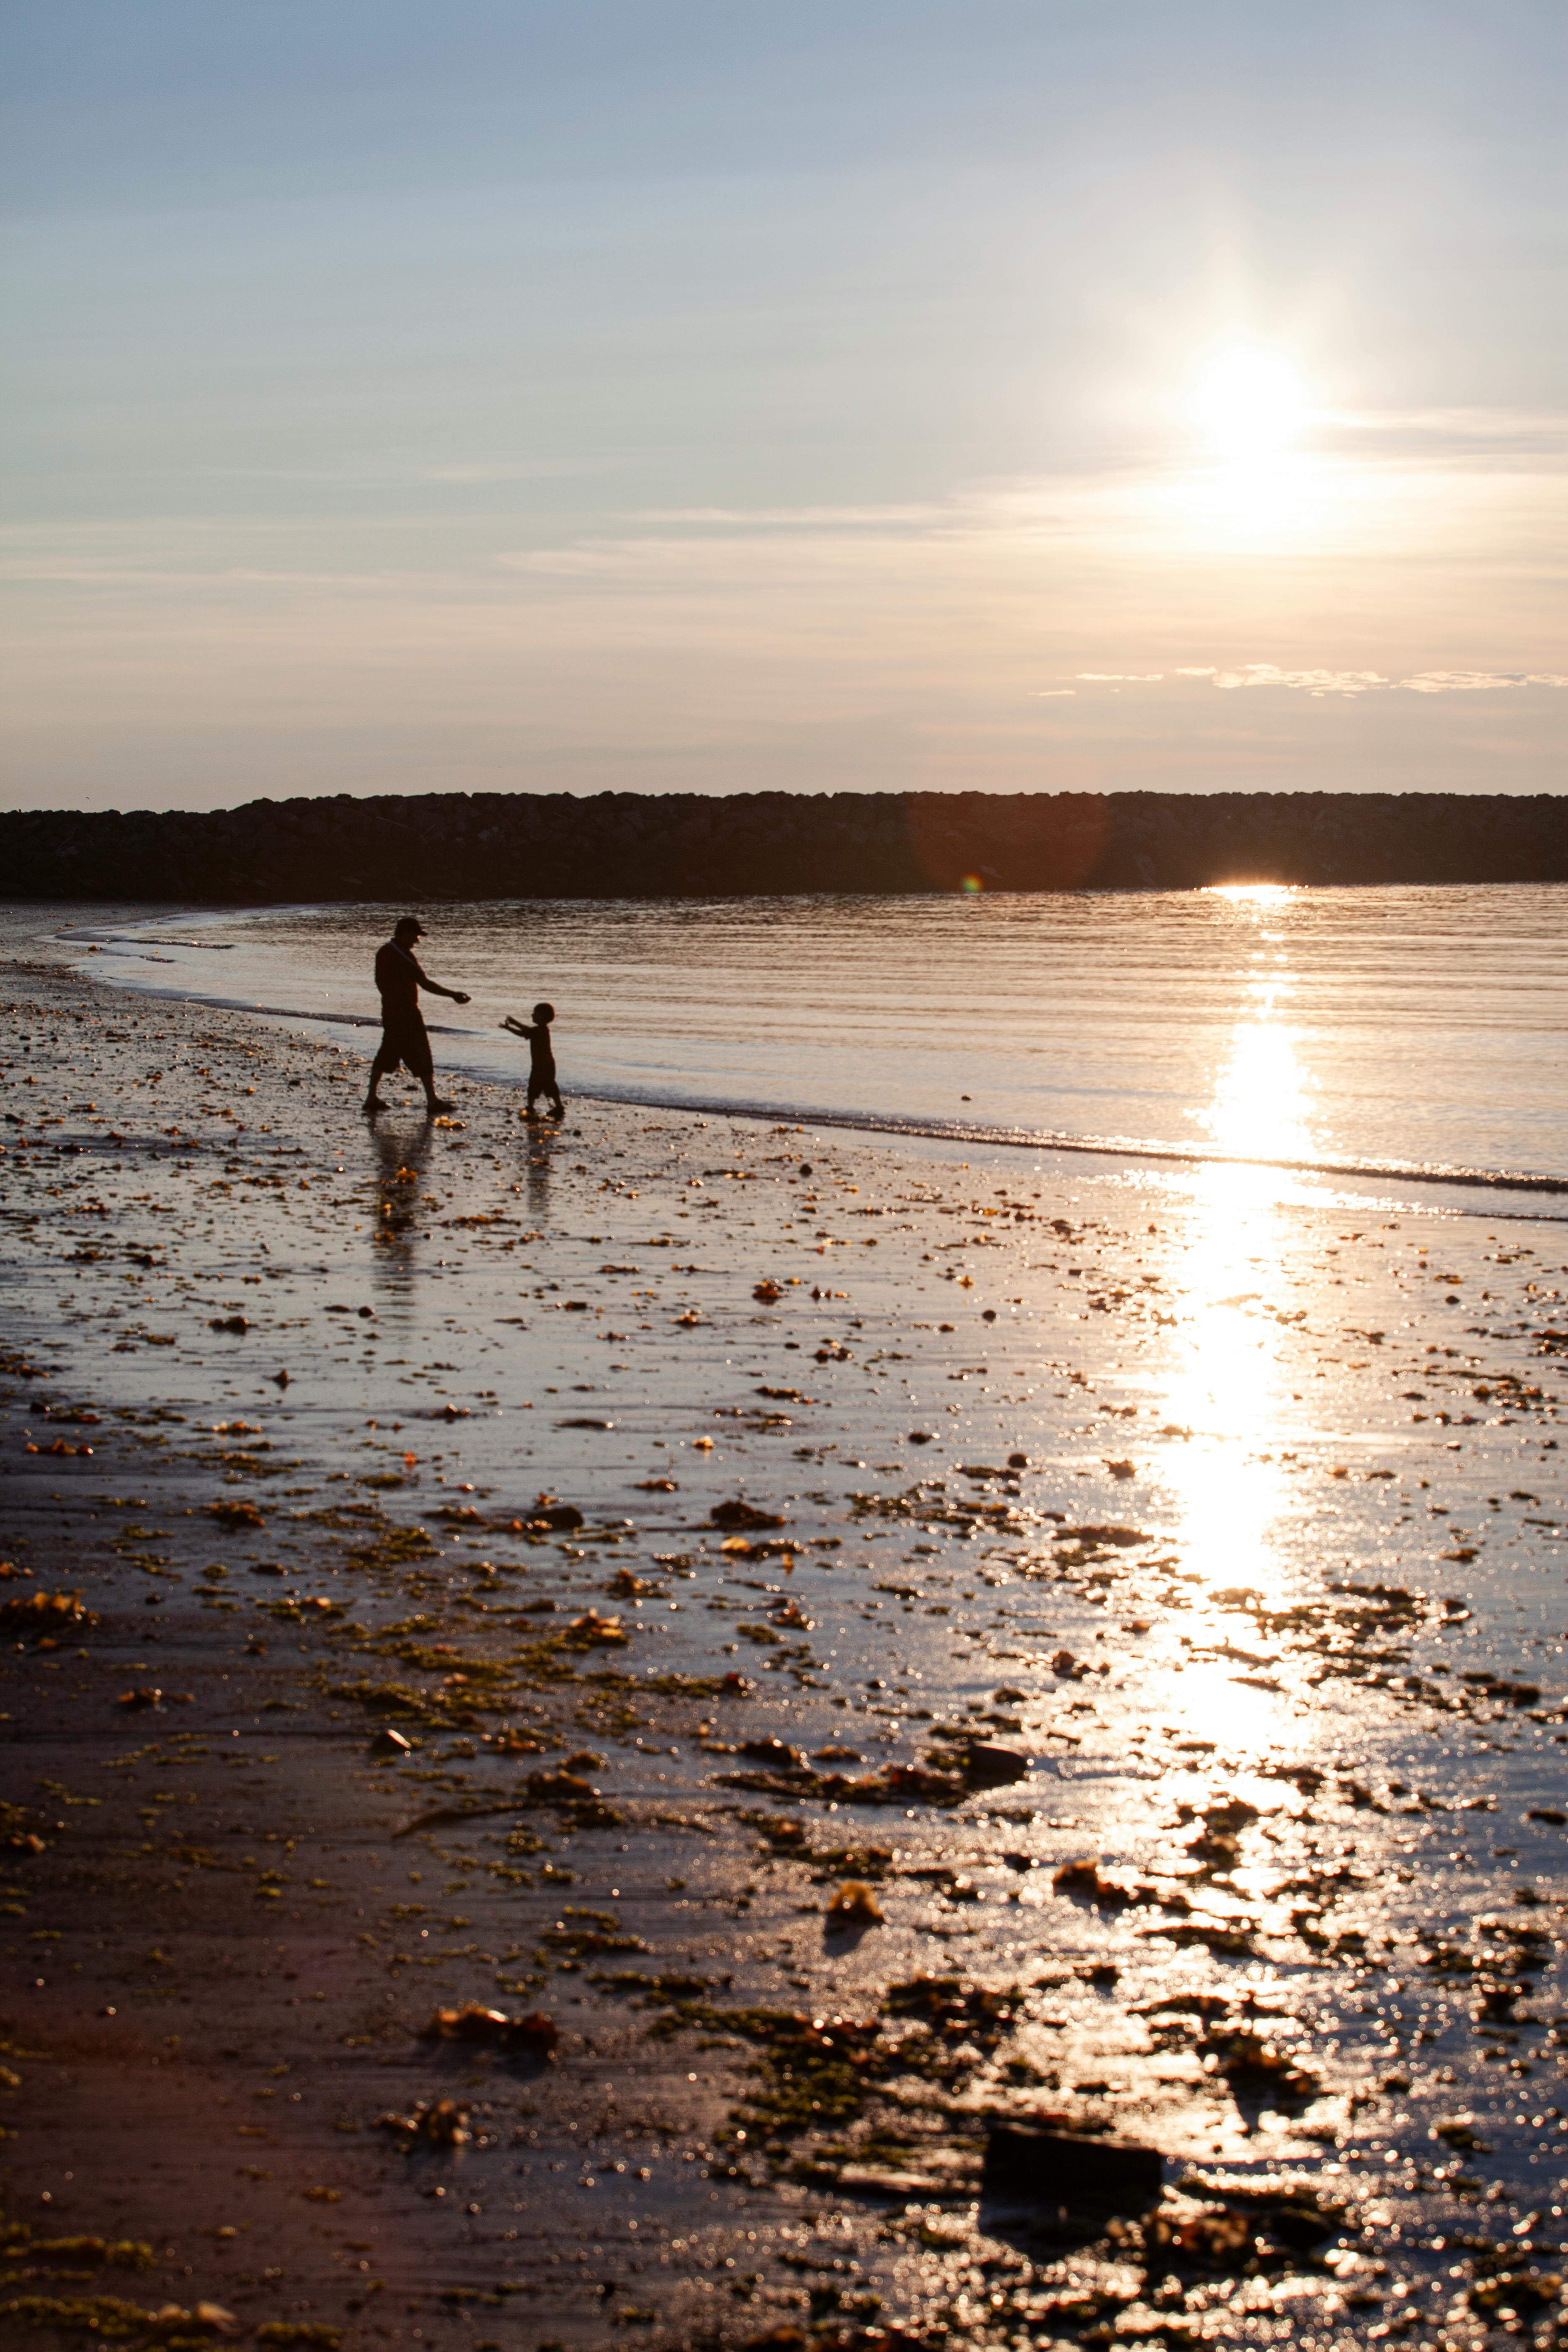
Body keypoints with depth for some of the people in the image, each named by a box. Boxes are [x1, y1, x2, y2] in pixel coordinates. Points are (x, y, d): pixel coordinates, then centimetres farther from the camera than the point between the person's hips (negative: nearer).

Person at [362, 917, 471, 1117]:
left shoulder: (383, 953, 8)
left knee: (386, 1053, 15)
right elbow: (425, 983, -22)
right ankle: (432, 1101, -2)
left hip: (389, 1010, 8)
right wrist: (453, 994, -20)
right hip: (407, 1012, -8)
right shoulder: (404, 956, -19)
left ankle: (372, 1097, 14)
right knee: (421, 1055, -3)